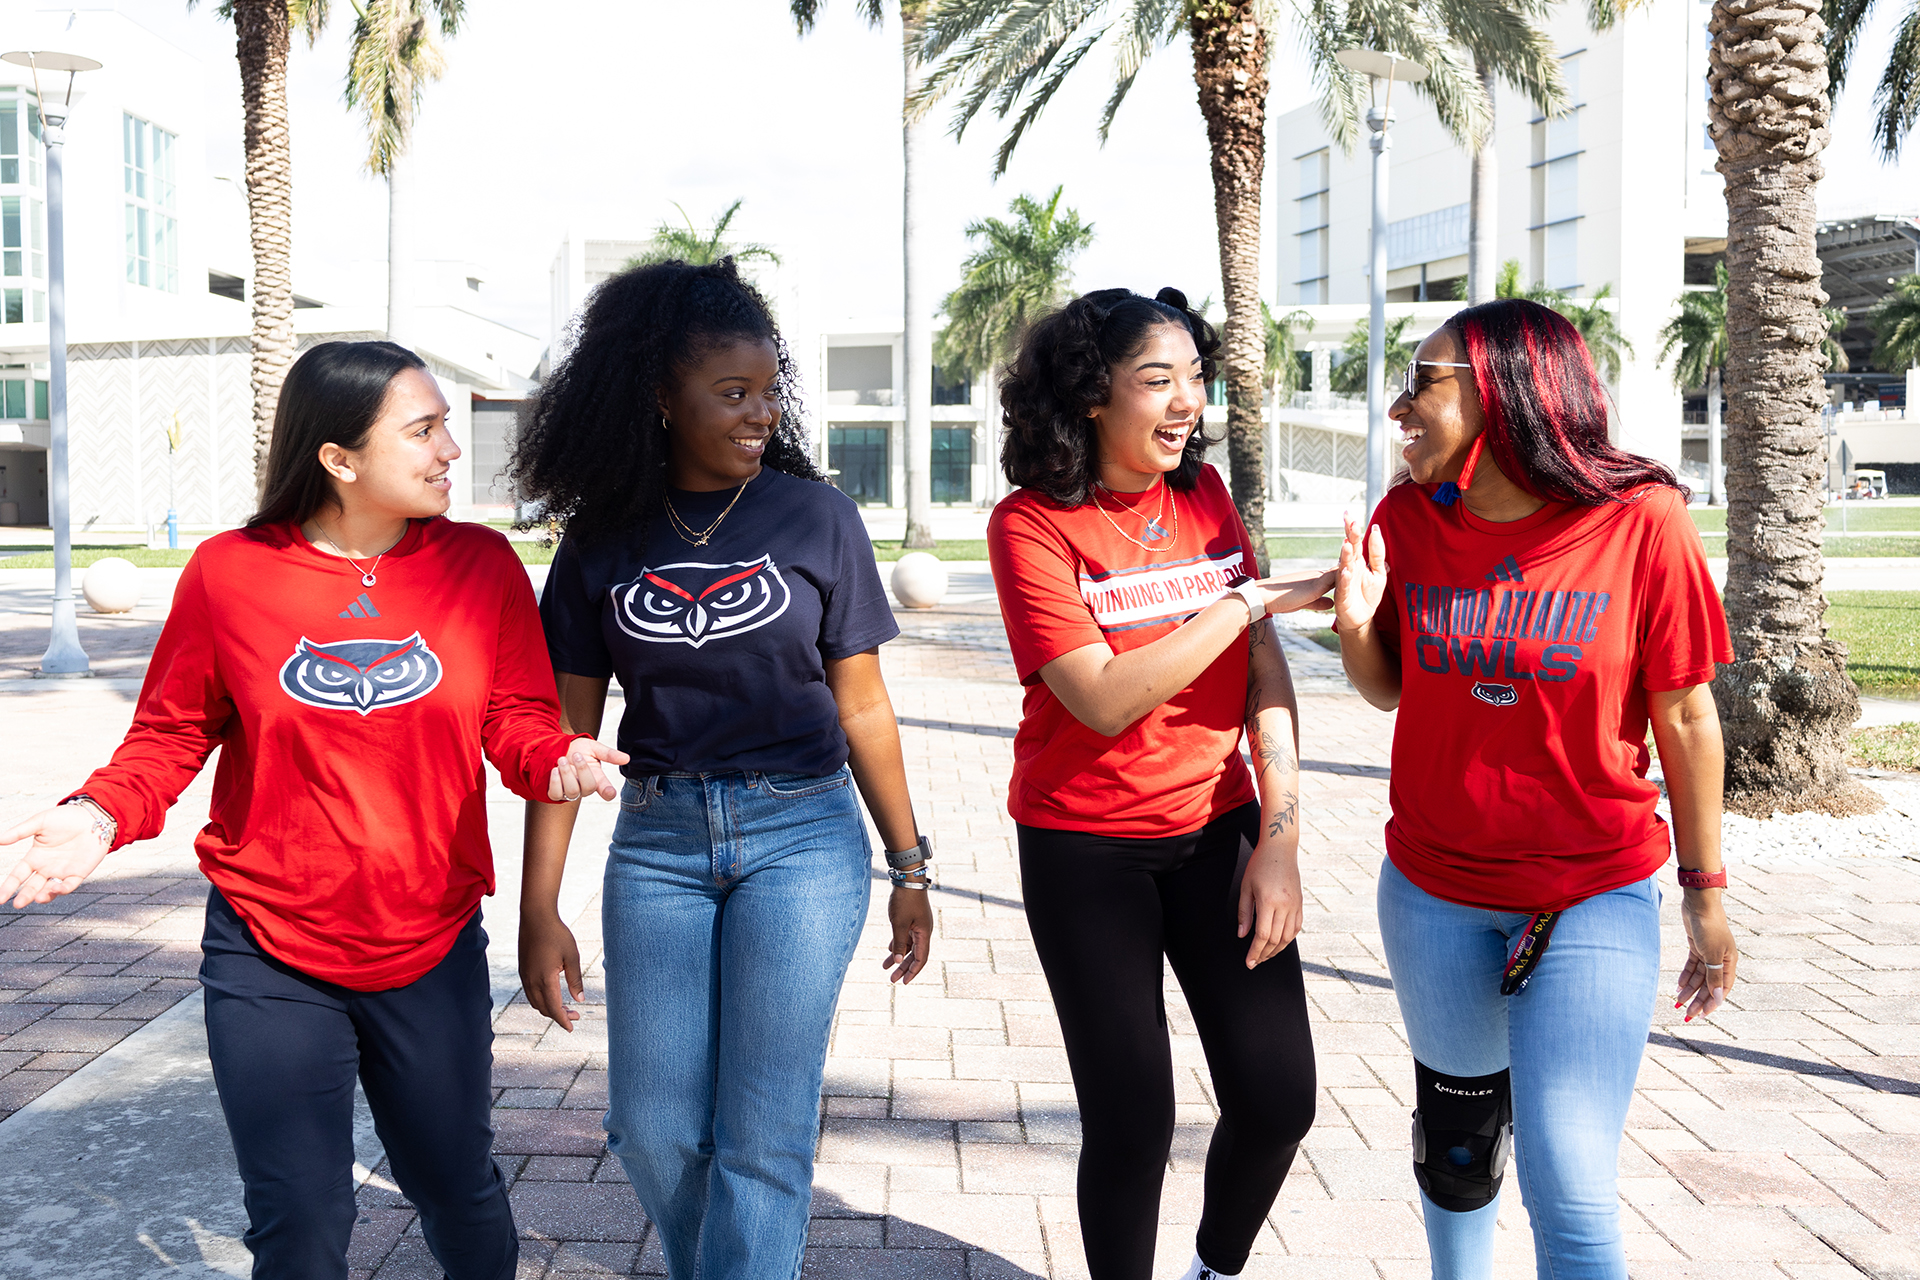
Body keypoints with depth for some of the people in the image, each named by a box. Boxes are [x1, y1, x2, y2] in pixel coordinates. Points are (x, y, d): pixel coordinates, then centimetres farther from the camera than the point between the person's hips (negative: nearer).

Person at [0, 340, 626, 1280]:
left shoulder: (482, 565, -4)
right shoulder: (230, 571, -7)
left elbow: (517, 715, 0)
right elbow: (173, 730, 1)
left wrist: (555, 761, -22)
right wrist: (101, 814, -17)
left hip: (434, 951, 1)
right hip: (270, 958, -1)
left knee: (461, 1197, 17)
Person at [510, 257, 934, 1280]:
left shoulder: (815, 516, -2)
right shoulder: (603, 539, 2)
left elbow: (862, 707, 3)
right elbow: (568, 729, 3)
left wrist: (908, 868, 6)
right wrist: (539, 910, 1)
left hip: (802, 836, -2)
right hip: (658, 840, 2)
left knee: (762, 1135, 0)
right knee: (653, 1129, 8)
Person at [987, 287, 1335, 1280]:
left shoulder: (1204, 495, 2)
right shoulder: (1031, 525, -12)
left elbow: (1264, 671, 0)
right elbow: (1105, 699, -21)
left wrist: (1280, 833, -7)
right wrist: (1248, 602, -20)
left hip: (1216, 828, 4)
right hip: (1088, 852, -4)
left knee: (1278, 1097, 3)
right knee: (1131, 1118, 1)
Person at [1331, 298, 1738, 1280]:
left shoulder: (1640, 521, -13)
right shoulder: (1408, 519, -3)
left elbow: (1684, 718, -6)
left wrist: (1705, 894, -1)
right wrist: (1355, 629, -14)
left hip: (1596, 901, -3)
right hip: (1433, 892, 4)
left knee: (1569, 1193, -5)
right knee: (1456, 1146, 19)